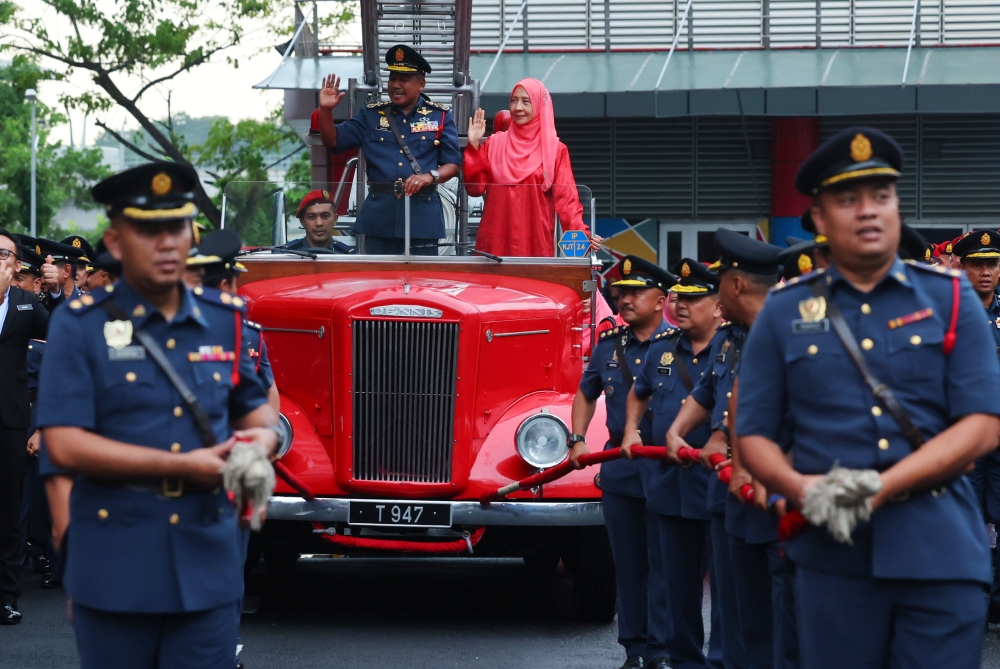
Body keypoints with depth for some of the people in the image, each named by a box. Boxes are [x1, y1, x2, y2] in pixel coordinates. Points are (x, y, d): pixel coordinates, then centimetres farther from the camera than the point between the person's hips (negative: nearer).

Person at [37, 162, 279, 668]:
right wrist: (181, 465, -15)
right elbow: (64, 444, -11)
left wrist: (262, 437, -5)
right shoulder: (79, 325, -3)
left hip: (207, 564, 3)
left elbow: (252, 407, 21)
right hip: (114, 566, -3)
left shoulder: (225, 320, 9)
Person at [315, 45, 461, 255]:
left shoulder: (440, 116, 7)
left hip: (422, 216, -2)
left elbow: (453, 163, 3)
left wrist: (430, 176, -16)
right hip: (379, 216, 2)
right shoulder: (372, 115, 13)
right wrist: (326, 110, -4)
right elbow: (333, 141, 12)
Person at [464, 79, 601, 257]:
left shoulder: (555, 150, 2)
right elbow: (475, 188, 6)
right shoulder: (494, 144, 10)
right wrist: (474, 147, -1)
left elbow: (566, 198, -4)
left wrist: (581, 233, -19)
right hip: (495, 241, 2)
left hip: (536, 242, -2)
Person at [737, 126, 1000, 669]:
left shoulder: (950, 298, 6)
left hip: (942, 550, -1)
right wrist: (803, 489, -15)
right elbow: (754, 435, 8)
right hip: (835, 554, 1)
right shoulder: (784, 312, 9)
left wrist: (881, 487, -14)